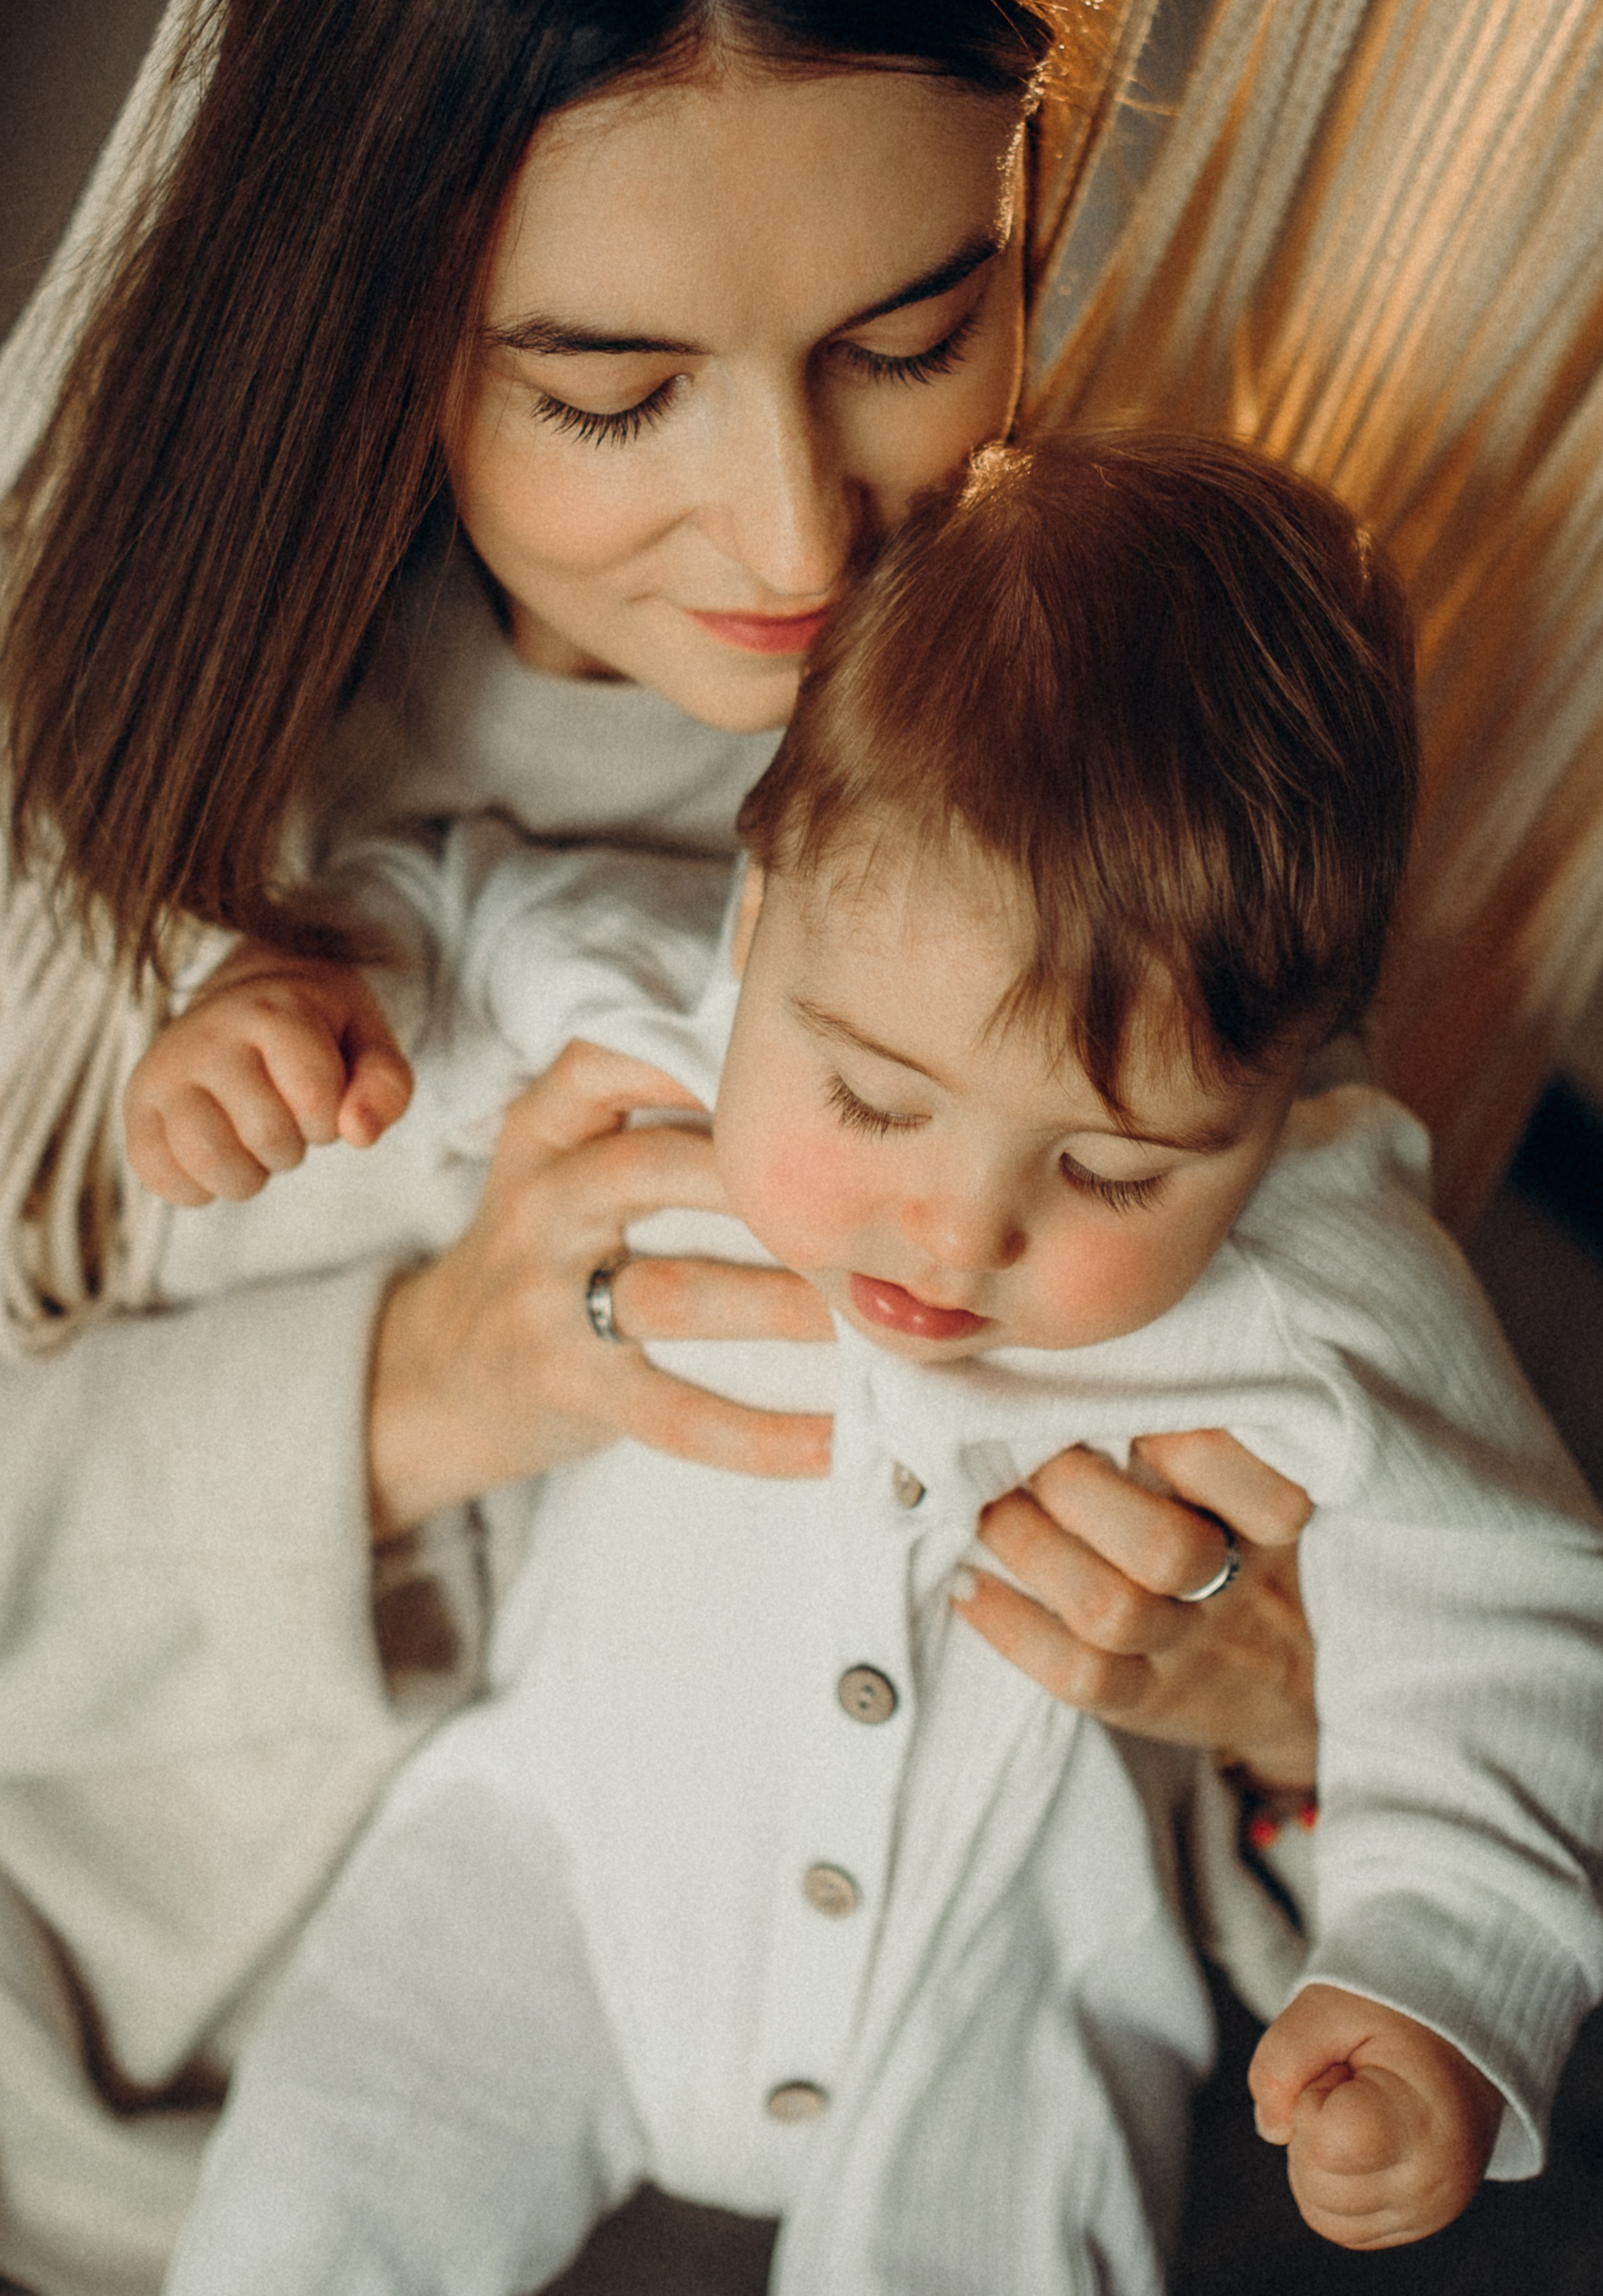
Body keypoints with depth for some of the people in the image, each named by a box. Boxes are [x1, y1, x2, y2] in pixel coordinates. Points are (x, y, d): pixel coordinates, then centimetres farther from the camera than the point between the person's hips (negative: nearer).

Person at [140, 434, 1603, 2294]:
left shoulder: (1324, 1320, -25)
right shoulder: (667, 1009, -21)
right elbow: (439, 916, -1)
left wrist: (1437, 1986, -27)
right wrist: (274, 990, -20)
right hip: (584, 1852, 1)